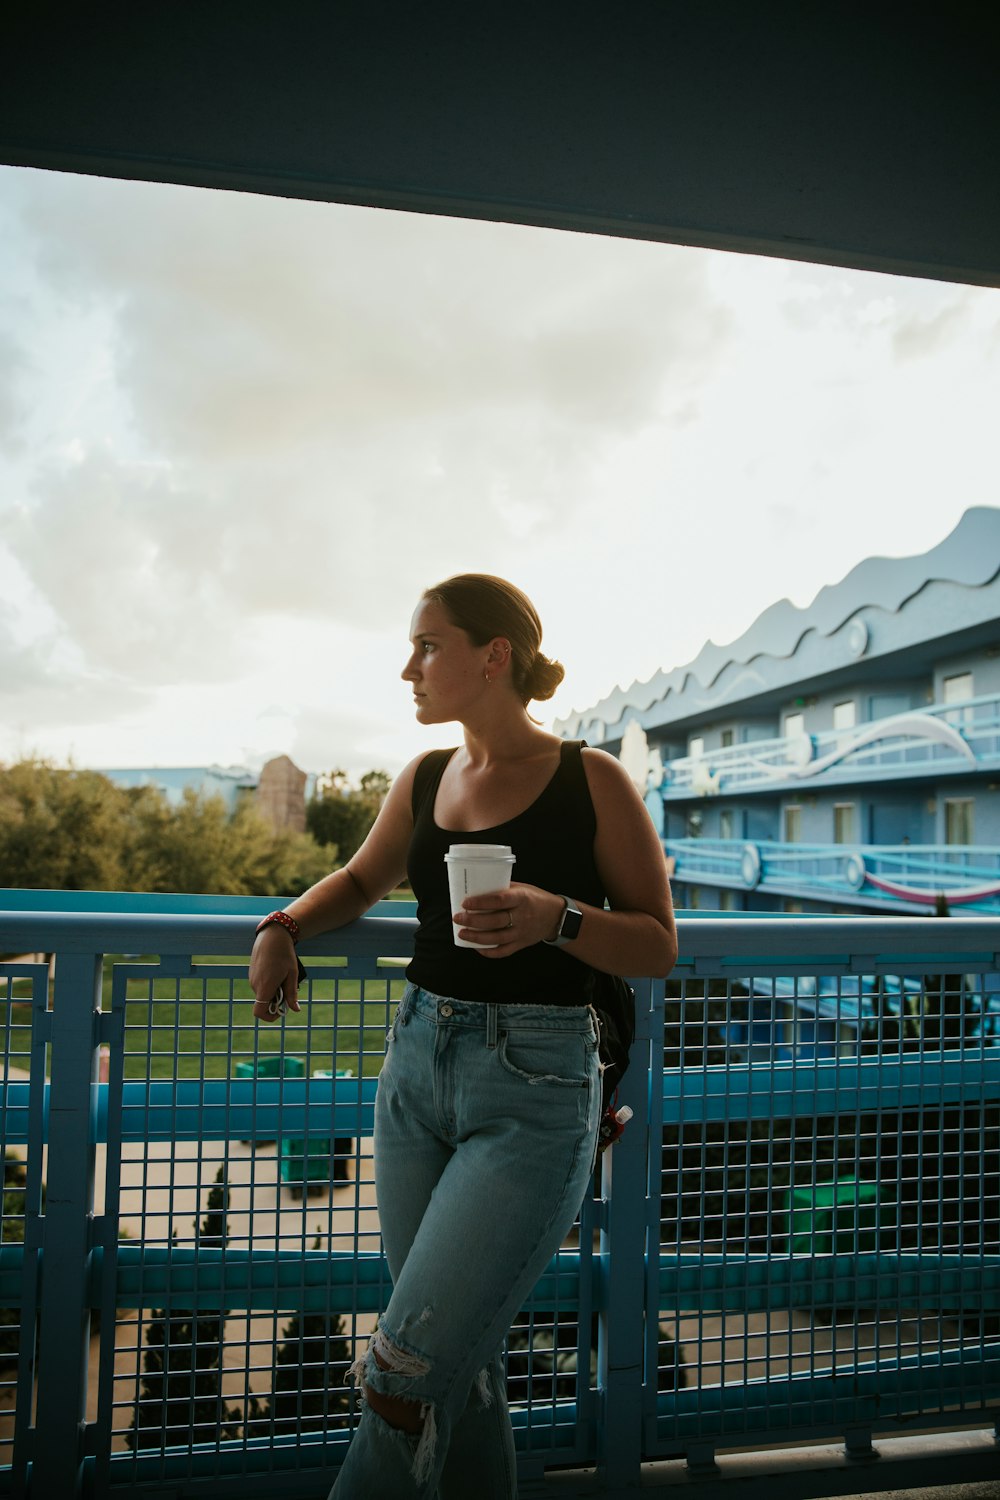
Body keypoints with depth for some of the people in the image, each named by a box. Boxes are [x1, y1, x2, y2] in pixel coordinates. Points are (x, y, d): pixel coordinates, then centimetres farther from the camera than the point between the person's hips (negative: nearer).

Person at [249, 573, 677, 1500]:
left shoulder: (592, 782, -6)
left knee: (406, 1370, -7)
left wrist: (553, 917, -21)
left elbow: (658, 944, -3)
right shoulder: (423, 781, 8)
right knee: (461, 1362, 15)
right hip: (416, 1068, 6)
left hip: (534, 1090, -5)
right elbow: (363, 879, 26)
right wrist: (284, 924, 7)